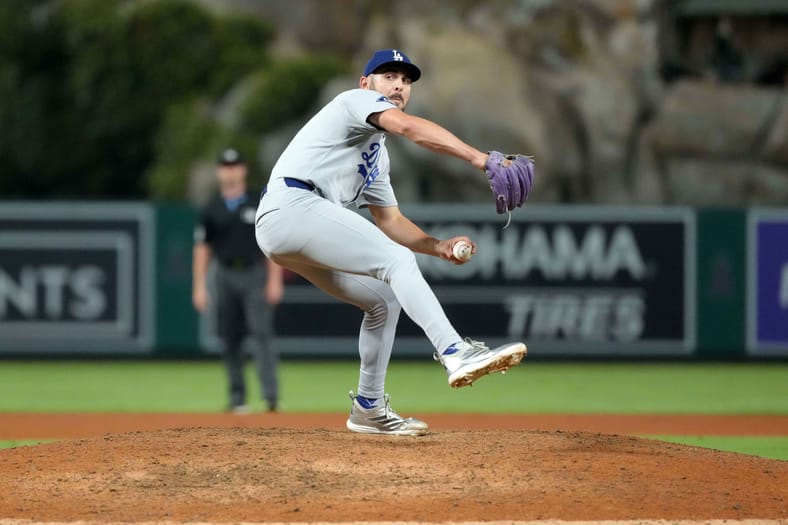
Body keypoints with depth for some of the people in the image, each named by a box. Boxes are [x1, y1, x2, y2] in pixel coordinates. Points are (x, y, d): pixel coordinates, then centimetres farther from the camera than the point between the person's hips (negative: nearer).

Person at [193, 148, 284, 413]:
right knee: (230, 339, 4)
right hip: (226, 277, 3)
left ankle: (271, 395, -20)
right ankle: (237, 398, 11)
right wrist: (199, 287, 2)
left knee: (261, 334, -13)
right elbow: (202, 248, 9)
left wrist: (275, 281, -7)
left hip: (255, 275, -3)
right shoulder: (212, 209, 8)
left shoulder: (259, 203, 2)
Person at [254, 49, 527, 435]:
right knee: (397, 260, -20)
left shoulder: (376, 154, 32)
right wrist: (479, 158, -30)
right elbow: (408, 127, -18)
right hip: (292, 205, -10)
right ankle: (456, 354, -35)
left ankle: (369, 409, 23)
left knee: (384, 298, 16)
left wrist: (438, 246, 9)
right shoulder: (357, 100, 3)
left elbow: (389, 221, 28)